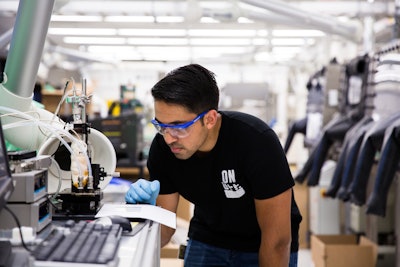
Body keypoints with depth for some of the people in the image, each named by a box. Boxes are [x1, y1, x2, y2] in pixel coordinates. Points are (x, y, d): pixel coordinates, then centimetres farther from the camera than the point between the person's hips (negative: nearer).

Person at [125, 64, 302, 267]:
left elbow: (276, 240, -27)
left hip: (262, 249, -3)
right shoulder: (162, 147, -19)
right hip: (207, 241, 4)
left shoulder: (256, 141, -33)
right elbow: (163, 234, -12)